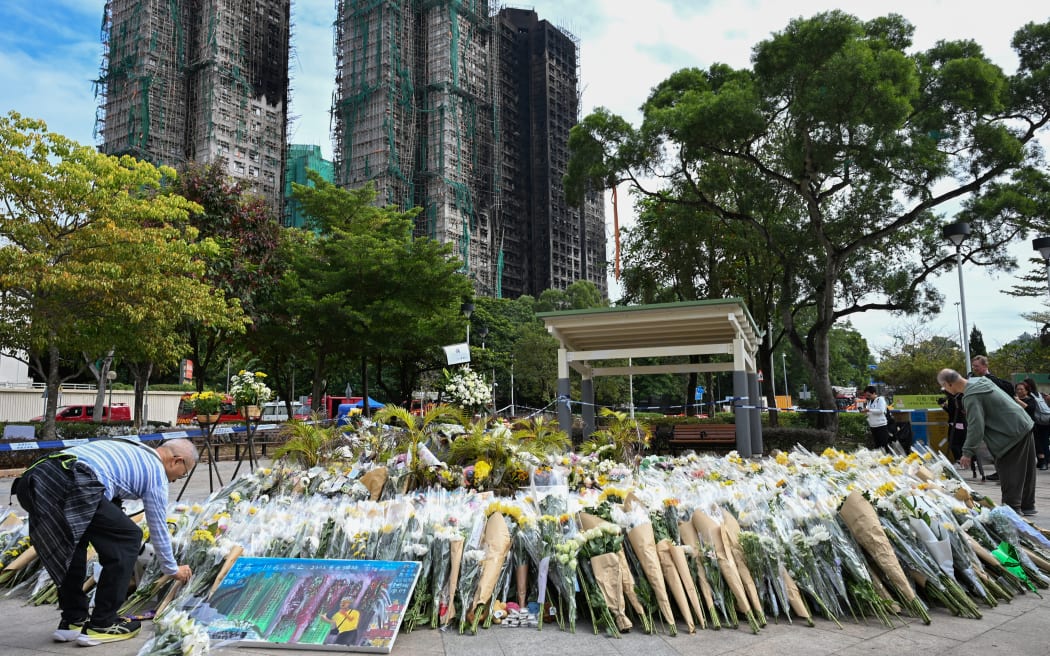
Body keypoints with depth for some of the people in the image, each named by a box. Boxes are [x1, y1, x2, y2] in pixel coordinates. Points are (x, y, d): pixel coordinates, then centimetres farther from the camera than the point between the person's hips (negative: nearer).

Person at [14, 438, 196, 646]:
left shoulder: (127, 449, 35)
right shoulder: (156, 471, 13)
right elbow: (158, 528, 20)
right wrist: (173, 569, 36)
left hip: (33, 479, 9)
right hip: (72, 487, -9)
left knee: (73, 543, 30)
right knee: (128, 538, 7)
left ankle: (72, 621, 32)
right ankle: (100, 625, 11)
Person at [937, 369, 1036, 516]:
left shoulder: (971, 397, -22)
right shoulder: (980, 381, 8)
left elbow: (976, 427, -24)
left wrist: (967, 452, -18)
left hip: (1012, 434, -10)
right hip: (1024, 425, 10)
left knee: (1008, 471, -3)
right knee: (1026, 470, 16)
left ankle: (1012, 508, 0)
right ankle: (1027, 506, 26)